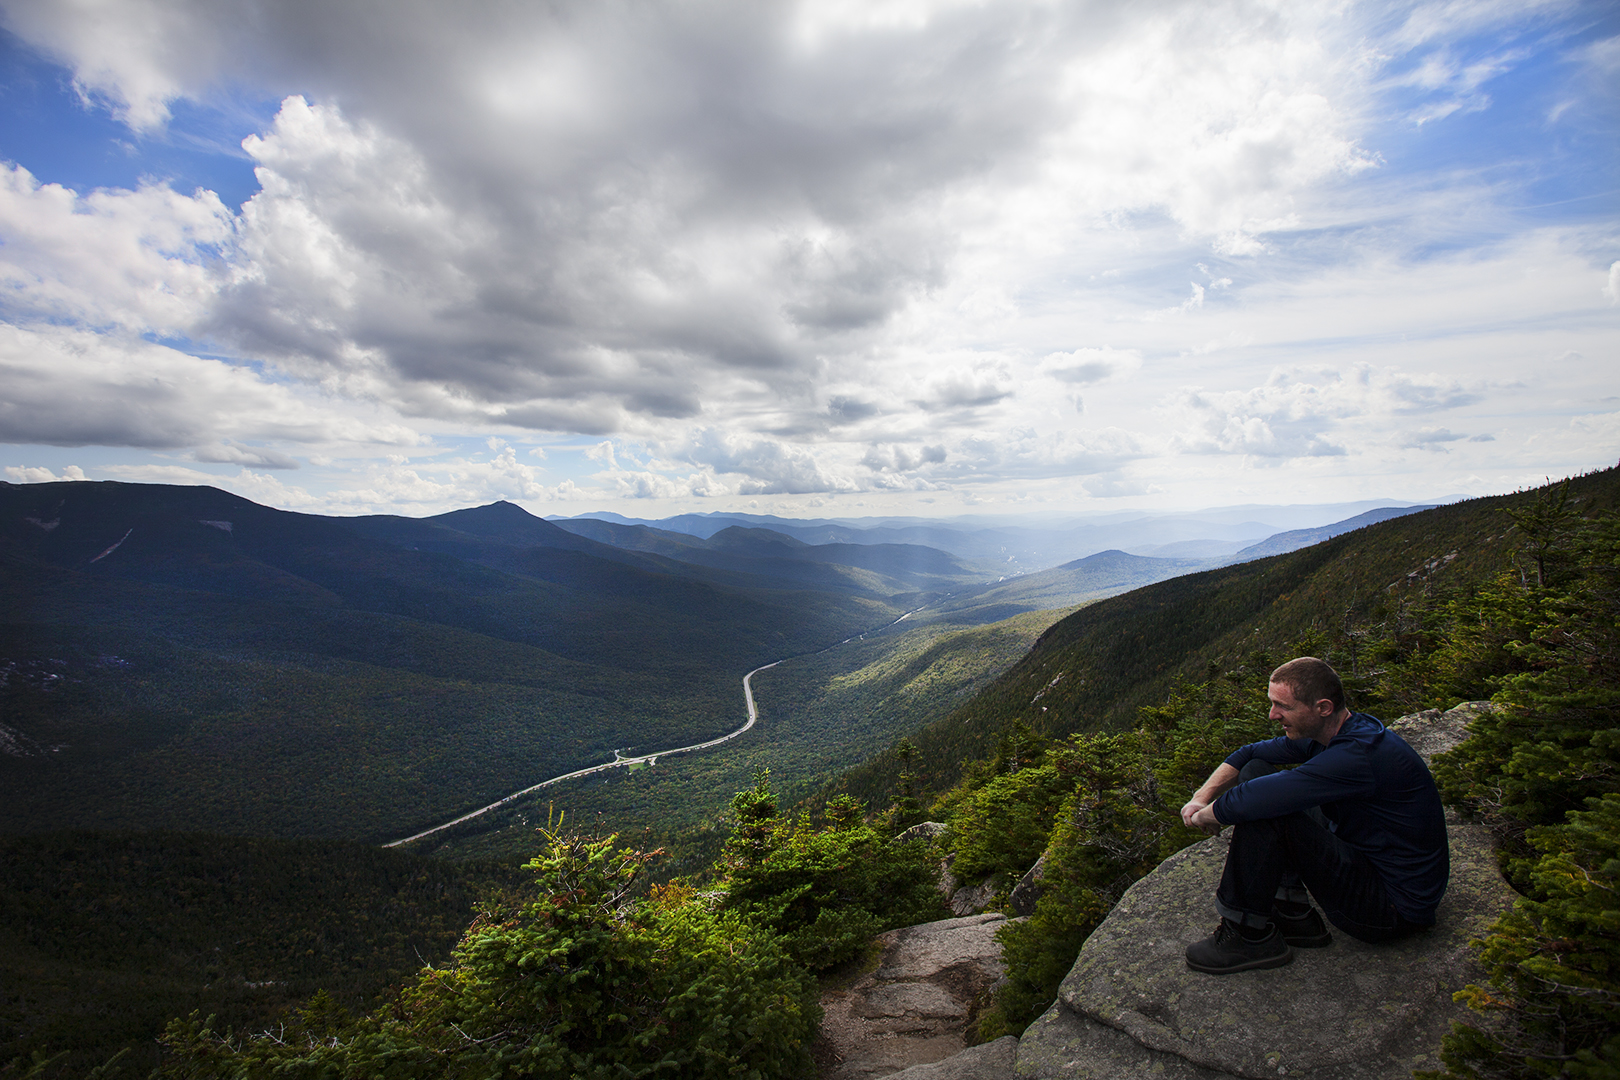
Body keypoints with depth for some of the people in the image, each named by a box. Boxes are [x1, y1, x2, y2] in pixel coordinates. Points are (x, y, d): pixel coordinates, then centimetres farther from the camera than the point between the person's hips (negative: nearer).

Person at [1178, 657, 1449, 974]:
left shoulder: (1358, 756, -31)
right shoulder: (1330, 733, -1)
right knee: (1256, 771, 4)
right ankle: (1294, 914, 5)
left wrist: (1204, 816, -17)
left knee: (1266, 808, -27)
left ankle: (1250, 935, -8)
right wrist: (1201, 798, -7)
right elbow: (1249, 754, 7)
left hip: (1395, 909, -10)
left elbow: (1248, 802, -37)